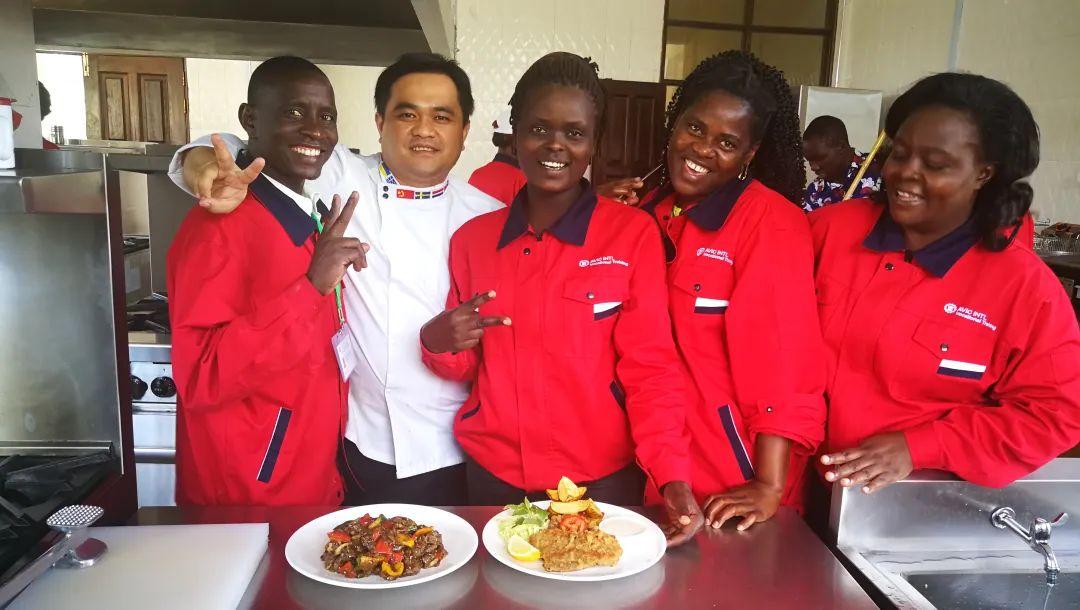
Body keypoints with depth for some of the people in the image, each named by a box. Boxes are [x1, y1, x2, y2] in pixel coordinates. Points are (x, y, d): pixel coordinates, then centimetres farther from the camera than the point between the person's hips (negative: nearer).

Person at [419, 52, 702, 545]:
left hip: (601, 481, -2)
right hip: (492, 477, 3)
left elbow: (650, 368, -9)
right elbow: (468, 366, 9)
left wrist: (671, 476, -21)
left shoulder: (633, 235, -9)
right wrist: (439, 344, -13)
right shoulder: (472, 239, 1)